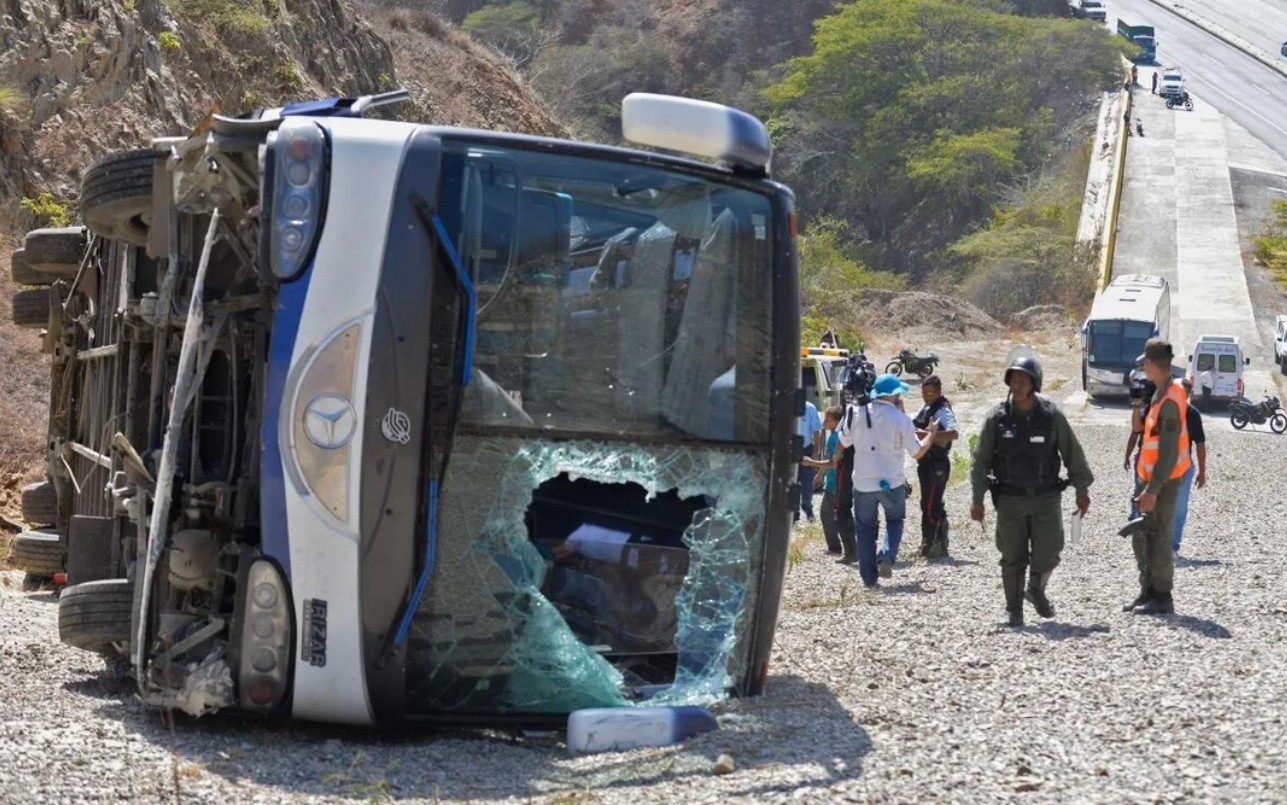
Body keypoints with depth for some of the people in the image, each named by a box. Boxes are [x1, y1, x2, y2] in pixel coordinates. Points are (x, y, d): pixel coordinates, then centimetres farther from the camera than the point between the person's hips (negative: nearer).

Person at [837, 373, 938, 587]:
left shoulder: (857, 414, -3)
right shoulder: (901, 419, -10)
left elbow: (843, 443, 10)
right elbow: (917, 453, -4)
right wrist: (931, 433, 12)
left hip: (863, 483, 2)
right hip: (892, 482, -2)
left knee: (865, 527, 13)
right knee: (895, 521, 20)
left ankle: (869, 576, 9)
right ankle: (886, 556, -5)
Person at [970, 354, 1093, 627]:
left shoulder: (1051, 415, -4)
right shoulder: (997, 418, -3)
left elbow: (1072, 453, 5)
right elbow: (981, 460, 1)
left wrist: (1082, 489, 8)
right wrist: (977, 499, -1)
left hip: (1046, 499, 0)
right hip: (1010, 500, 0)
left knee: (1047, 555, -4)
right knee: (1013, 558, 4)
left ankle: (1036, 590, 27)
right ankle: (1013, 610, 19)